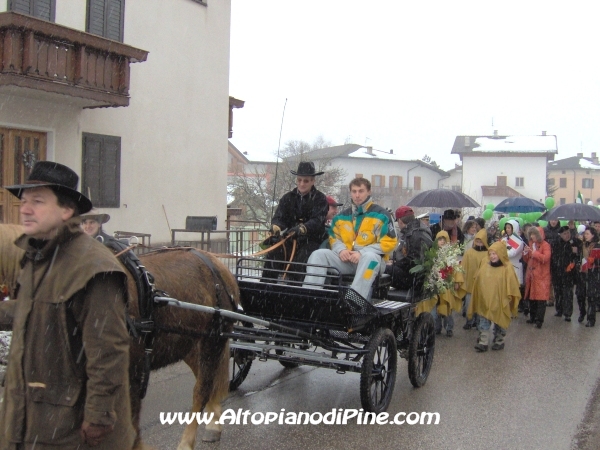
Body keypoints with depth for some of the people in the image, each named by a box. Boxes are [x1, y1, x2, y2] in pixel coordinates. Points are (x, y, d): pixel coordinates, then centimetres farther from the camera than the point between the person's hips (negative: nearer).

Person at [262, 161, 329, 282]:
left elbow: (317, 221, -13)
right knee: (272, 255, -25)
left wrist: (302, 228, -34)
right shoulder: (288, 198, 15)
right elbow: (278, 217, 4)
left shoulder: (320, 199, 3)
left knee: (301, 260, -33)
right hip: (289, 239, 3)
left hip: (311, 241, -3)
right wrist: (276, 227, -23)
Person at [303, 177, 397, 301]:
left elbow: (389, 243, -6)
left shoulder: (380, 214, 1)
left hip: (371, 260, -4)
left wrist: (362, 253, -16)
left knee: (369, 257, -40)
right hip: (346, 260, 5)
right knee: (319, 254, -17)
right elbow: (334, 238, 20)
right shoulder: (342, 216, 17)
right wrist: (341, 250, -6)